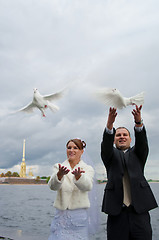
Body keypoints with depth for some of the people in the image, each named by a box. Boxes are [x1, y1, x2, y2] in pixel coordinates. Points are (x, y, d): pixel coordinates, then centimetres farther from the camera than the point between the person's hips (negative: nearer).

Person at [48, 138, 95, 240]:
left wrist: (78, 176, -38)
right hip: (61, 214, 1)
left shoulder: (88, 169, 3)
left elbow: (87, 186, -17)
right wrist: (60, 174, -33)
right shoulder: (58, 167, 6)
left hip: (79, 215, -1)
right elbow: (53, 186, -12)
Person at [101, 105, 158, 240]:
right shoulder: (111, 154, 15)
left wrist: (138, 123, -23)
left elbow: (142, 141, -2)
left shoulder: (137, 153, 18)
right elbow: (106, 145, -6)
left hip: (139, 210, 1)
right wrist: (110, 124, -25)